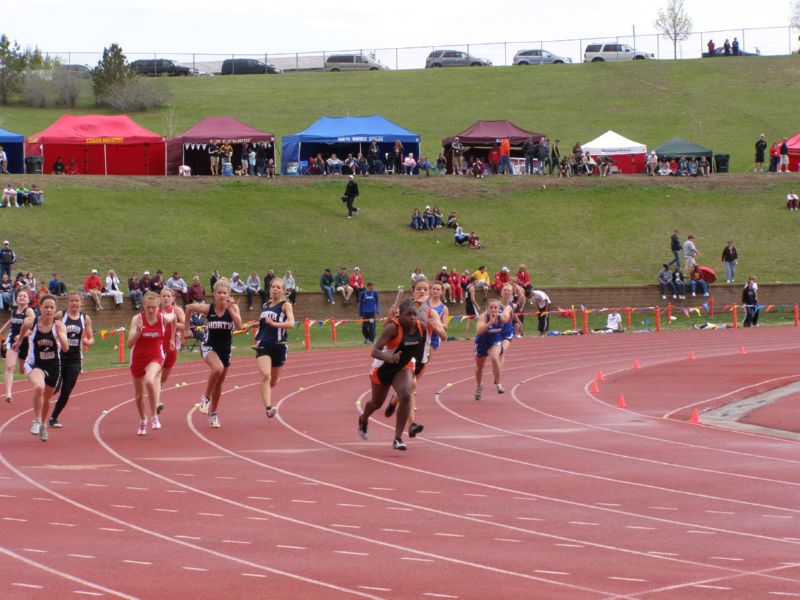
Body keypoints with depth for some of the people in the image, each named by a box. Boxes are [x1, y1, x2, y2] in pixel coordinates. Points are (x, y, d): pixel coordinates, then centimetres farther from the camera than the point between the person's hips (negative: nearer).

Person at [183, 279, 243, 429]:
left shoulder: (233, 308, -10)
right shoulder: (208, 309, -12)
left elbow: (239, 326, -24)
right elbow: (189, 308, 4)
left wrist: (230, 308, -28)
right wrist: (186, 327, 9)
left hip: (225, 349, 3)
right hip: (208, 346, -3)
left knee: (219, 384, 14)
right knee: (218, 368, -33)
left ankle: (213, 413, 35)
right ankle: (206, 397, -11)